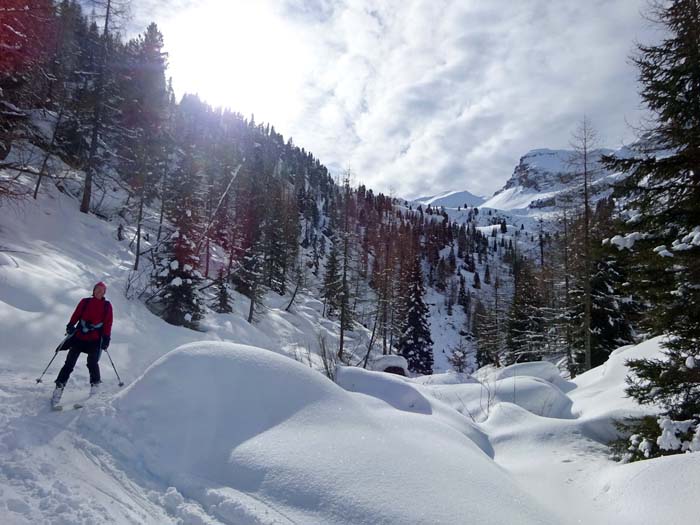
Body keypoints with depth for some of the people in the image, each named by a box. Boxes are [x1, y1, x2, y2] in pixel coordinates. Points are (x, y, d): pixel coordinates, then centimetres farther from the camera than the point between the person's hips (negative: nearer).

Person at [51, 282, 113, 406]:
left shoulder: (107, 305, 6)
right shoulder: (85, 302, 9)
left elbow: (108, 323, 4)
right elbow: (76, 315, 6)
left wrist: (106, 338, -4)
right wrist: (70, 326, -10)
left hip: (95, 340, -1)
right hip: (79, 337, 1)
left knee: (92, 363, -9)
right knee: (70, 362, -2)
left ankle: (95, 384, 12)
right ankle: (59, 387, 3)